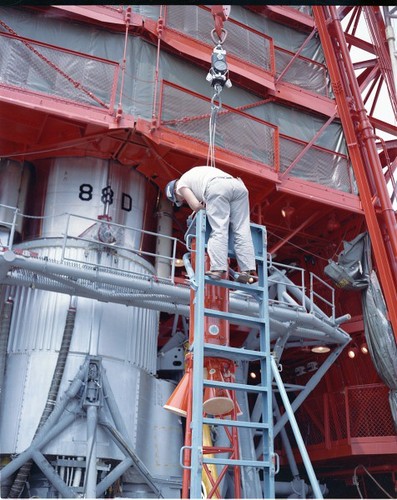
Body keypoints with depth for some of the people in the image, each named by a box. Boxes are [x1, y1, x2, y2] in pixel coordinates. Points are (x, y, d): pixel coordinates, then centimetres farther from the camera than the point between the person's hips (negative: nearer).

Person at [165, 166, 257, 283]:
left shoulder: (181, 184, 21)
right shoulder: (196, 174, 42)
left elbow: (196, 206, 5)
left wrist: (205, 207, 25)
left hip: (217, 187, -6)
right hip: (238, 186, 6)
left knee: (219, 230, -9)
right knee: (241, 231, -1)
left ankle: (218, 269, -19)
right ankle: (250, 271, -9)